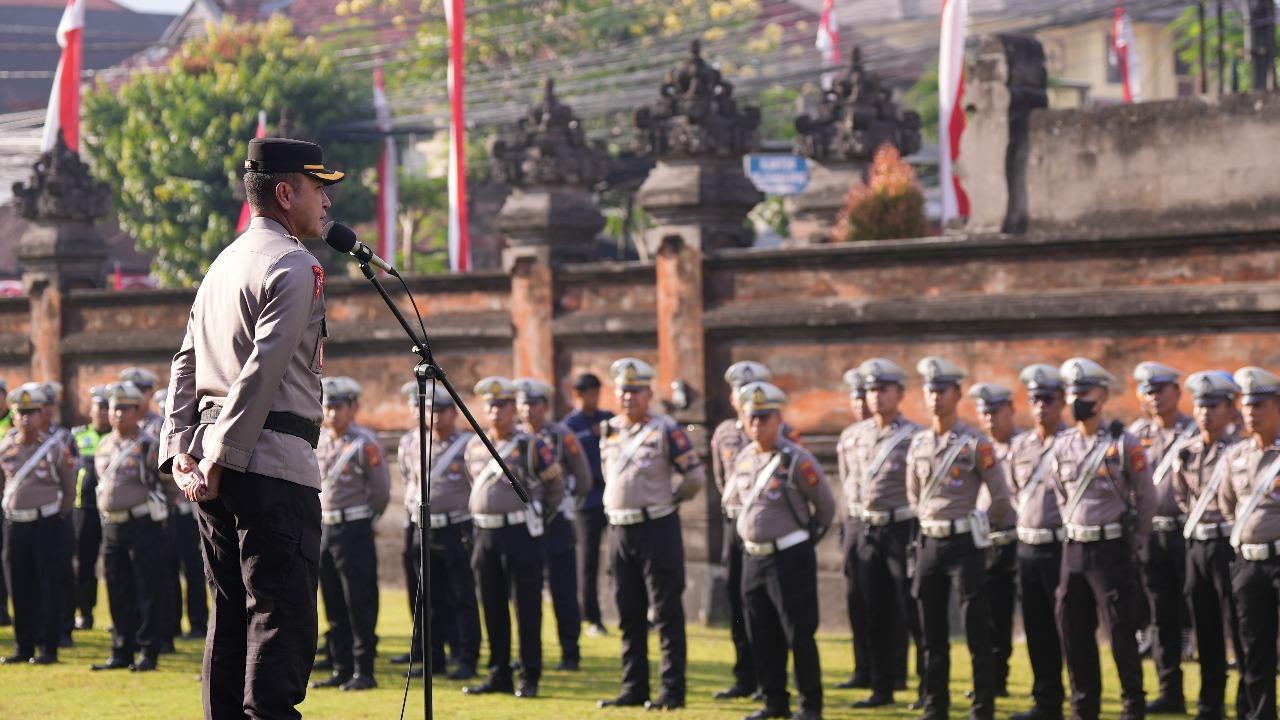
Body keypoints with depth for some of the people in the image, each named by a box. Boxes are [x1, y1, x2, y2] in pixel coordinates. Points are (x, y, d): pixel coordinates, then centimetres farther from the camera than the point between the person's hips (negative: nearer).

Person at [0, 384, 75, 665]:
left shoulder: (56, 448, -5)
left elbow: (69, 488, 4)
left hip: (46, 524, -3)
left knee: (48, 589, -1)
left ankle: (48, 648, 4)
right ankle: (23, 647, 14)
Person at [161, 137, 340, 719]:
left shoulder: (222, 265, 19)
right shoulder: (295, 266, -9)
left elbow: (185, 365, 14)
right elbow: (262, 373, -17)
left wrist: (179, 450, 7)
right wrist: (222, 458, -17)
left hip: (211, 464, 9)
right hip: (272, 461, -9)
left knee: (230, 612, 12)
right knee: (282, 615, -9)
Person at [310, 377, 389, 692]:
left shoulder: (365, 444, -11)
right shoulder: (318, 441, 8)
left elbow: (381, 491, -5)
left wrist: (362, 520, 6)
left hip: (354, 529, -7)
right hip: (324, 527, 7)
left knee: (360, 604, -4)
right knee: (333, 605, 10)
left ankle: (363, 671, 0)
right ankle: (341, 669, 16)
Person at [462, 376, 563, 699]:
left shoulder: (530, 446, -7)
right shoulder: (474, 447, 9)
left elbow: (556, 486, 3)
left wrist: (538, 518, 8)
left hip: (520, 533, -5)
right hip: (485, 535, 6)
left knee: (526, 608, -2)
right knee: (493, 608, 9)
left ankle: (529, 678, 3)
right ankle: (499, 675, 17)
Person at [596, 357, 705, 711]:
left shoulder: (665, 430, -9)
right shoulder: (609, 431, 10)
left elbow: (695, 476, -8)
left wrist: (668, 500, 4)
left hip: (657, 528, -7)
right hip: (619, 531, 7)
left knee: (667, 613, -3)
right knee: (629, 615, 11)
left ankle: (672, 692, 0)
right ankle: (634, 689, 18)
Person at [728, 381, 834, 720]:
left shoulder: (797, 460, -13)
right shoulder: (741, 460, 6)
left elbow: (826, 505, -4)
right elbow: (731, 497, 25)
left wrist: (808, 537, 7)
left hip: (790, 558, -6)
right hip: (753, 557, 6)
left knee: (799, 634, -3)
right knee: (762, 637, 10)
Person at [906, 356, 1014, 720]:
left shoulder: (976, 443, -8)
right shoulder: (918, 443, 8)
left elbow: (1001, 498, -4)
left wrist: (971, 526, 5)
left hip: (963, 543, -5)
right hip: (928, 543, 5)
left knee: (977, 634, -3)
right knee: (932, 634, 9)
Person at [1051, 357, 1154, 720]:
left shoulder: (1124, 444, -9)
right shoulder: (1062, 445, 6)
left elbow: (1147, 498, -3)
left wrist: (1134, 545, 2)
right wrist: (1074, 530, 15)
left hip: (1111, 550, -6)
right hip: (1073, 550, 6)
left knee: (1121, 632, -3)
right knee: (1073, 631, 8)